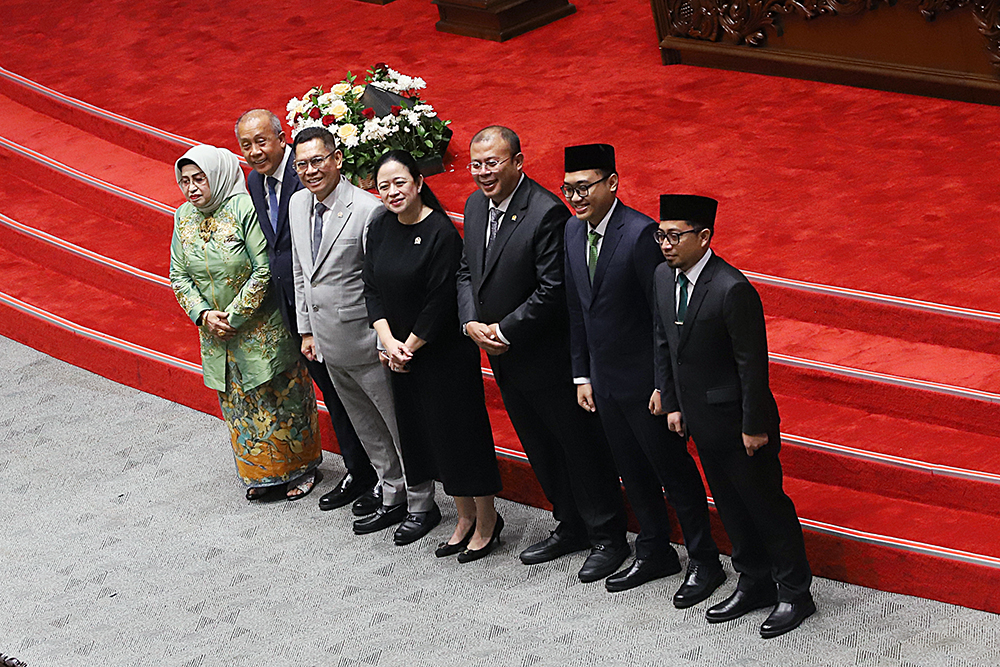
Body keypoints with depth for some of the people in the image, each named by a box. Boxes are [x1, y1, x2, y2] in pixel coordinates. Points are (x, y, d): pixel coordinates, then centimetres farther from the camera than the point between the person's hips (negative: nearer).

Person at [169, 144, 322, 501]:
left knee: (280, 398, 6)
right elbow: (179, 275, 5)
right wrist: (204, 315, -10)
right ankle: (261, 472, 29)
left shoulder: (244, 209, -19)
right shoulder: (184, 217, 0)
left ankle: (300, 467, 23)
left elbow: (264, 270, -20)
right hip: (218, 333, 6)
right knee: (239, 403, 14)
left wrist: (235, 316, -18)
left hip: (262, 327, -6)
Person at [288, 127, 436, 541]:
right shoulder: (298, 204, 3)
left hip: (366, 343, -7)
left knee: (400, 426, 7)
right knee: (368, 431, 20)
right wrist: (306, 330, 15)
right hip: (329, 345, 8)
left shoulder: (368, 211, -21)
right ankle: (393, 499, 34)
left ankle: (421, 503, 22)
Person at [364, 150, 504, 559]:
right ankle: (465, 518, 29)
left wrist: (409, 347, -13)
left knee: (460, 432, 1)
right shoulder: (380, 230, 4)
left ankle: (487, 522, 17)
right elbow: (373, 290, 5)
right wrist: (388, 341, -8)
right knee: (426, 434, 14)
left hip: (445, 353, -7)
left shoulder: (441, 233, -18)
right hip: (402, 354, 7)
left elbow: (441, 302, -19)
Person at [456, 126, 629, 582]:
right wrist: (472, 323, -5)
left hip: (549, 356, -8)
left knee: (581, 448, 4)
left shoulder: (546, 212, -23)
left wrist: (505, 330, -19)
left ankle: (607, 539, 16)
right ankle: (570, 528, 35)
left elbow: (553, 289, -24)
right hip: (504, 357, 8)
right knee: (540, 449, 20)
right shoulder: (475, 205, 4)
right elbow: (467, 272, 12)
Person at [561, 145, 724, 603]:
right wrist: (581, 375, 11)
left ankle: (704, 562, 18)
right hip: (604, 378, 7)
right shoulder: (573, 231, 2)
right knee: (632, 471, 18)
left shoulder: (640, 233, -22)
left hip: (644, 378, -7)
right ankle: (654, 553, 33)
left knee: (674, 470, 4)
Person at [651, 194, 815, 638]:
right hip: (701, 419, 8)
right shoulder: (664, 277, 0)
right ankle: (755, 584, 34)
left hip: (736, 420, -8)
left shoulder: (732, 290, -25)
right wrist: (672, 402, 10)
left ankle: (794, 593, 19)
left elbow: (752, 363, -21)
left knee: (765, 503, 5)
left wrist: (754, 427, -17)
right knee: (730, 505, 19)